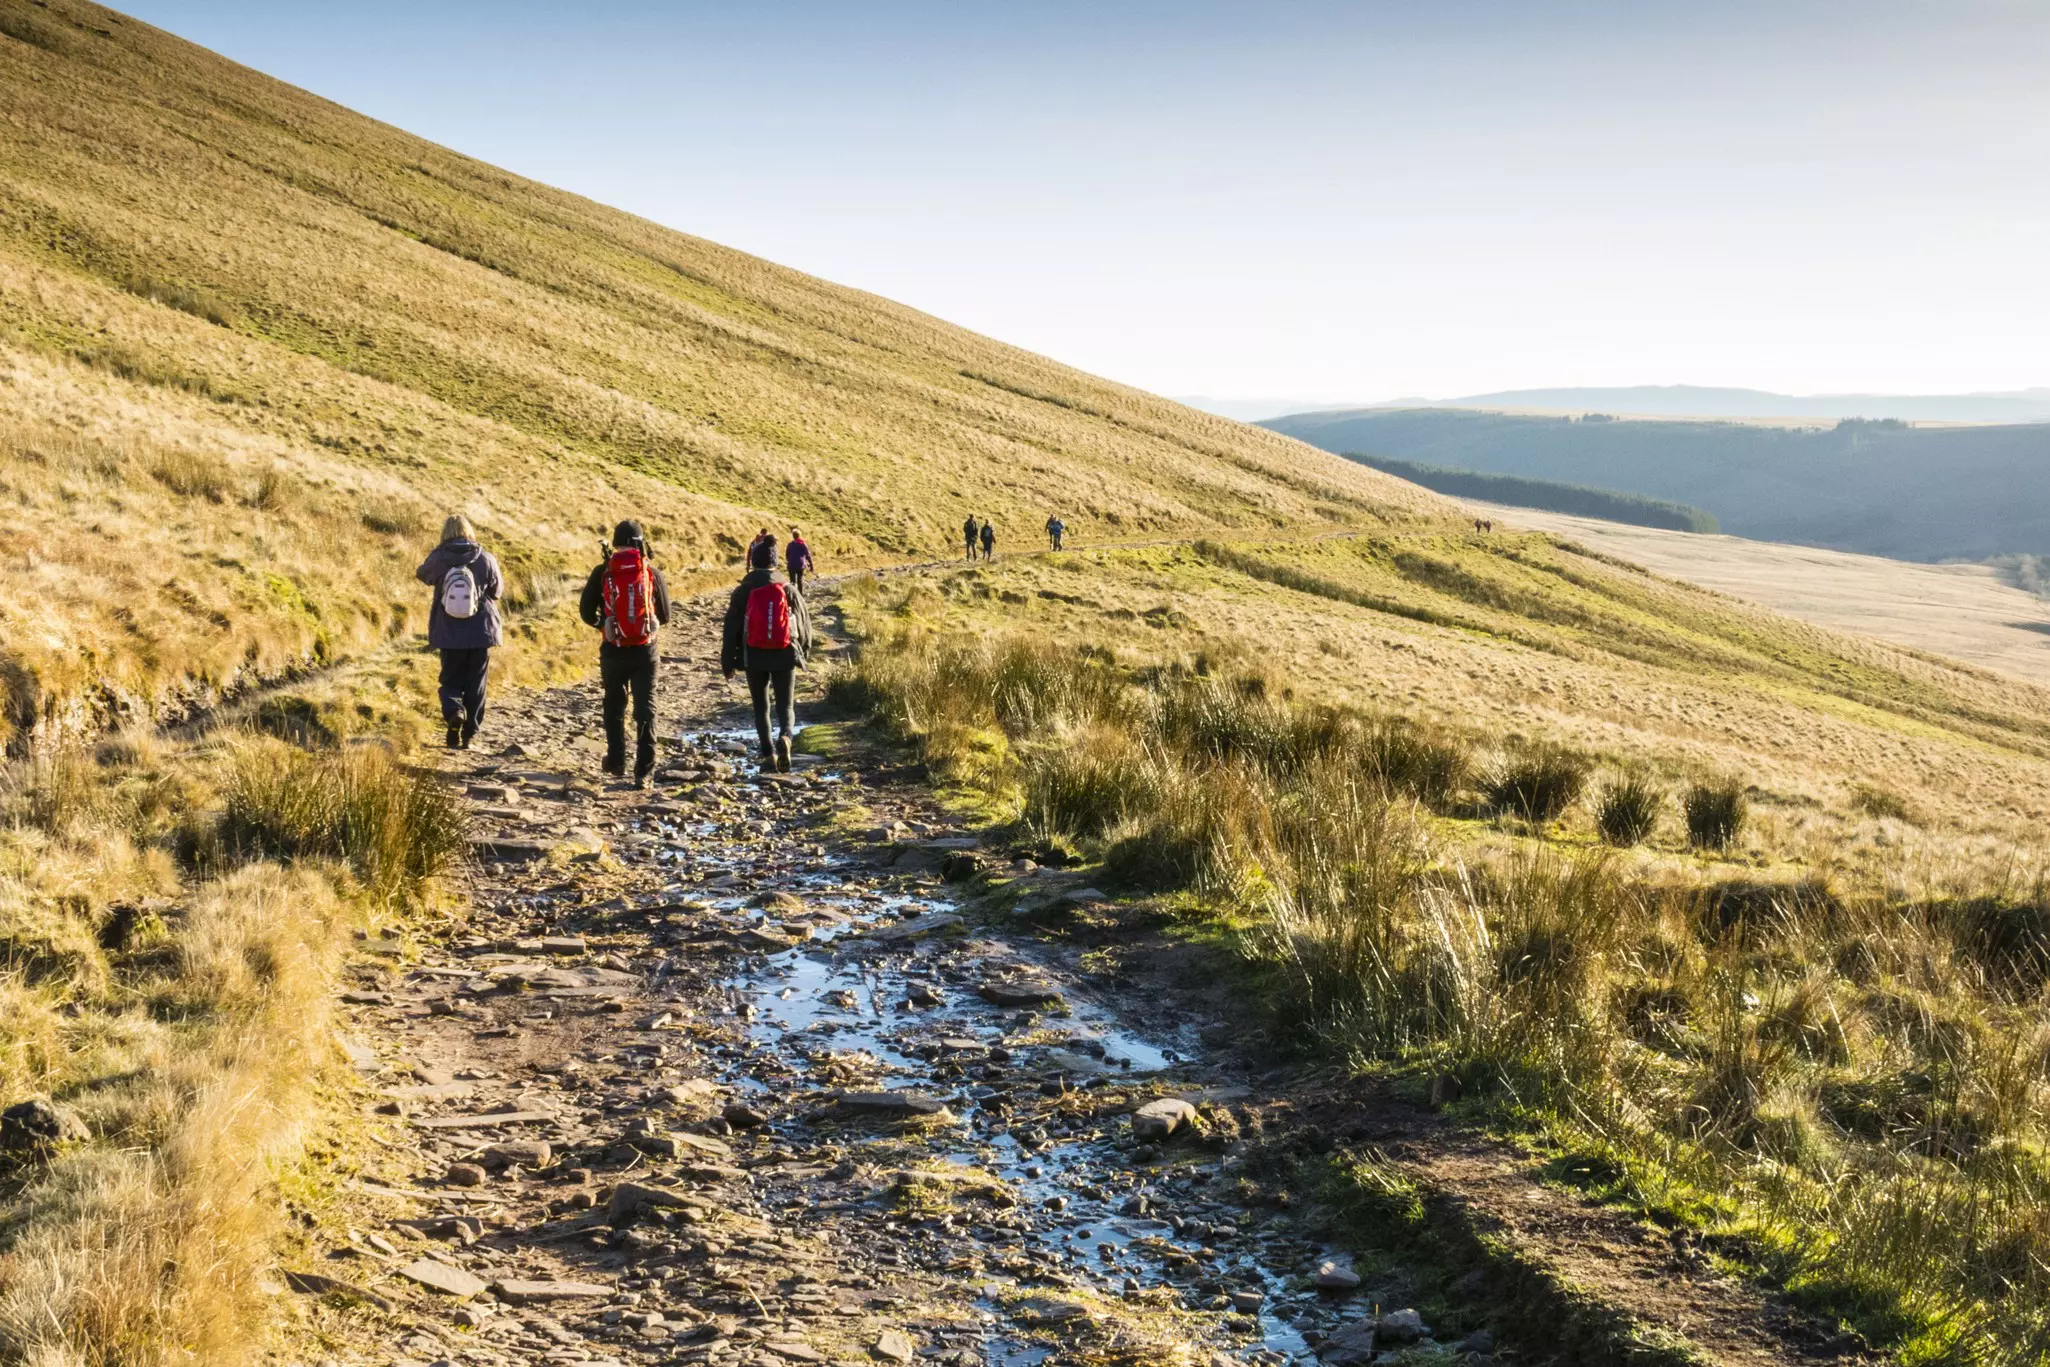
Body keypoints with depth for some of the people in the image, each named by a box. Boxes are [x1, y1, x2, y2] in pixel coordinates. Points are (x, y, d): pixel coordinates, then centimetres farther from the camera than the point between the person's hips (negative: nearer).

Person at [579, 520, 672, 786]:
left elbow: (586, 612, 1)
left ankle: (616, 762, 28)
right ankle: (643, 771, -3)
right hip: (645, 651, 0)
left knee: (614, 707, 19)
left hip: (613, 651, 0)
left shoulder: (602, 573, -4)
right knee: (645, 709, 3)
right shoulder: (653, 573, -2)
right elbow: (665, 616, 7)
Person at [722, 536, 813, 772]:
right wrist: (803, 651, 22)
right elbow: (804, 623, 8)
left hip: (754, 657, 0)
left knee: (761, 707, 12)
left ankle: (768, 754, 2)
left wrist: (727, 662, 7)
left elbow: (731, 627, 1)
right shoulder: (789, 589, 3)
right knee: (785, 706, 6)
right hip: (785, 655, 0)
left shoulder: (743, 590, 0)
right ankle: (785, 737, -24)